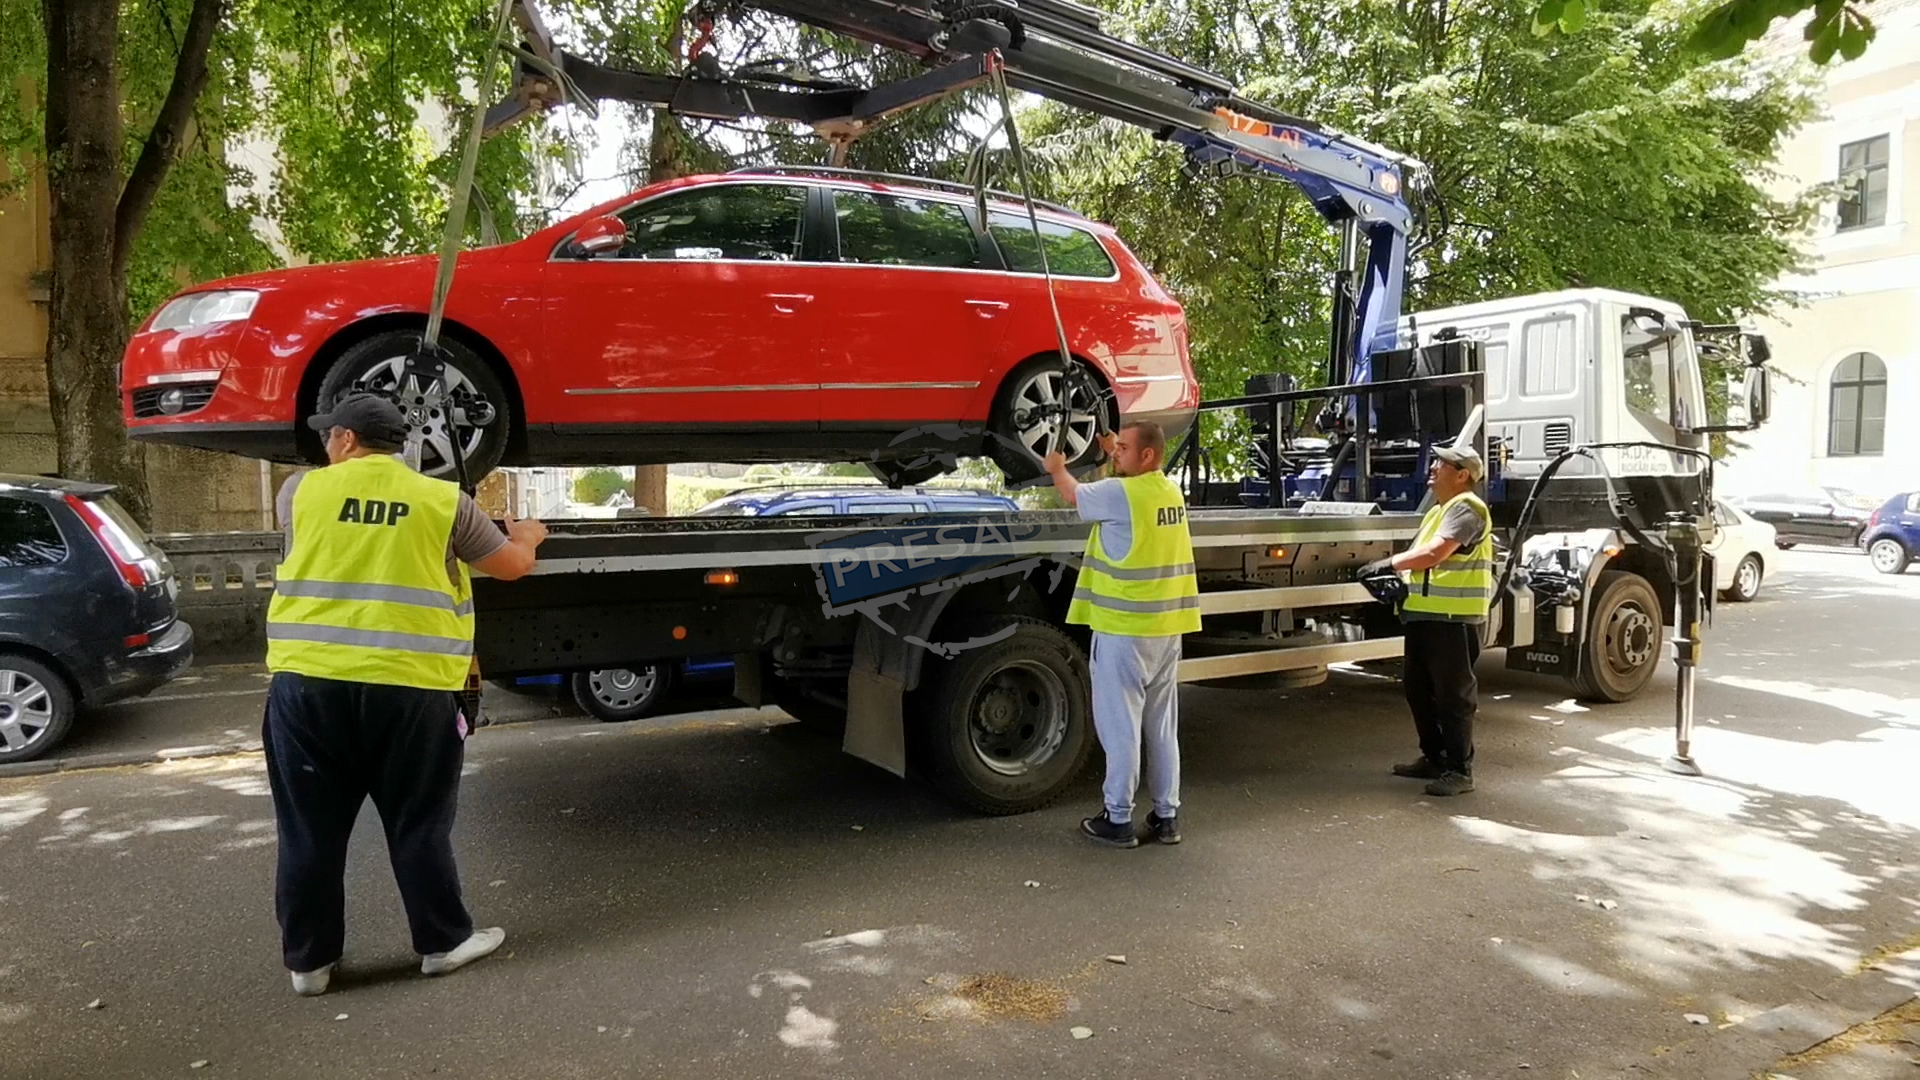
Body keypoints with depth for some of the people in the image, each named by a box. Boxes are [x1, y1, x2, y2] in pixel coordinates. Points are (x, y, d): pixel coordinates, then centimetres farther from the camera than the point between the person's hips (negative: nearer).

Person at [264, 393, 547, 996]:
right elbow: (511, 566, 11)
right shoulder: (443, 500, 3)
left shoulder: (302, 490, 6)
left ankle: (309, 959, 23)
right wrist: (527, 538, 34)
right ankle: (442, 942, 22)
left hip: (307, 682, 1)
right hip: (410, 687, -1)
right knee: (419, 826, 12)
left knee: (310, 830, 13)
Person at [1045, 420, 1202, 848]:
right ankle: (1167, 816, 19)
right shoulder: (1171, 491, 8)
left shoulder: (1118, 493, -14)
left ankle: (1118, 820, 6)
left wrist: (1057, 468, 22)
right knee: (1163, 727, 12)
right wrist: (1113, 449, 32)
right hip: (1167, 628, 8)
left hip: (1123, 628, -7)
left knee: (1121, 725, 0)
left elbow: (1073, 495, 4)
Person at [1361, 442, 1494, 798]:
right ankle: (1434, 758, 28)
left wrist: (1389, 563, -13)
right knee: (1418, 688, 16)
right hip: (1426, 614, 10)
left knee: (1453, 694, -3)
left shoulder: (1466, 508, -12)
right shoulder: (1439, 510, 21)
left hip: (1454, 618, -10)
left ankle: (1459, 770, 5)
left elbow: (1433, 554, -22)